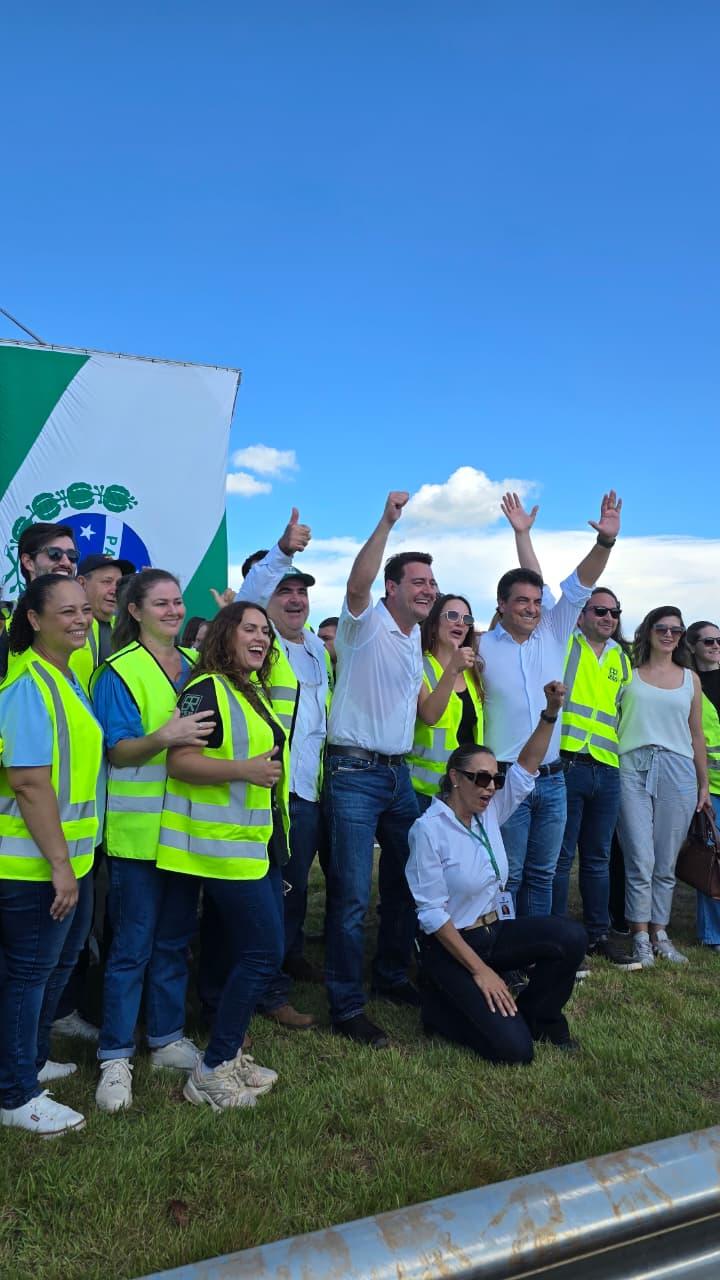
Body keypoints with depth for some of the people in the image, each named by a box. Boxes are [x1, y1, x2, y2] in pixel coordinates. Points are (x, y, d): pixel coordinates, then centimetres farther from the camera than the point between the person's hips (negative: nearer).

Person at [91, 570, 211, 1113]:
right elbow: (117, 751, -15)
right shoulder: (119, 671, -9)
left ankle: (168, 1038, 31)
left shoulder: (195, 664, 9)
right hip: (138, 830, -6)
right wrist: (164, 737, -31)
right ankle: (115, 1057, 17)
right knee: (132, 946, 2)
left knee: (175, 939, 16)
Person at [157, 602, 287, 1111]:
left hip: (260, 844, 10)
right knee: (263, 954, -7)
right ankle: (211, 1072, 5)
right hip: (227, 845, -10)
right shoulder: (207, 691, -14)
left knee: (251, 954, 14)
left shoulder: (255, 692, 15)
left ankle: (231, 1055, 27)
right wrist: (243, 770, -34)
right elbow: (180, 762, -23)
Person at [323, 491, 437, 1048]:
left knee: (407, 880, 16)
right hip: (355, 773, -8)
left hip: (399, 772, 8)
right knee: (352, 894, -6)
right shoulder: (366, 623, -8)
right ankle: (347, 1007, 5)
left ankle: (392, 975, 34)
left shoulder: (415, 638, 16)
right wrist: (387, 523, -39)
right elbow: (356, 584, -32)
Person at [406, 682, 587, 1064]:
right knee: (513, 1048, -18)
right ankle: (441, 1006, 8)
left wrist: (551, 712, -15)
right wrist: (479, 970, -20)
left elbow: (526, 767, 0)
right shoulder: (428, 830, -19)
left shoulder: (489, 813, 1)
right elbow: (432, 913, -20)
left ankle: (538, 1016, 7)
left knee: (571, 936, -18)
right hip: (450, 944, -7)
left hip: (495, 930, 7)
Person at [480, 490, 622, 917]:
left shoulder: (554, 635, 4)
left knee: (542, 875, 14)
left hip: (553, 779, 4)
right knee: (507, 877, 3)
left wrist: (606, 540, -14)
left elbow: (579, 586, -4)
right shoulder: (483, 647, -5)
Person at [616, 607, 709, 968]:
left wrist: (704, 783, 15)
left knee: (666, 863, 7)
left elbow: (696, 735, 17)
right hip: (633, 767, -2)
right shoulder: (628, 672, 7)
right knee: (640, 860, -4)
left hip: (678, 770, 3)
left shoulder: (690, 679, 15)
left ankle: (659, 933, 18)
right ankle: (641, 936, 6)